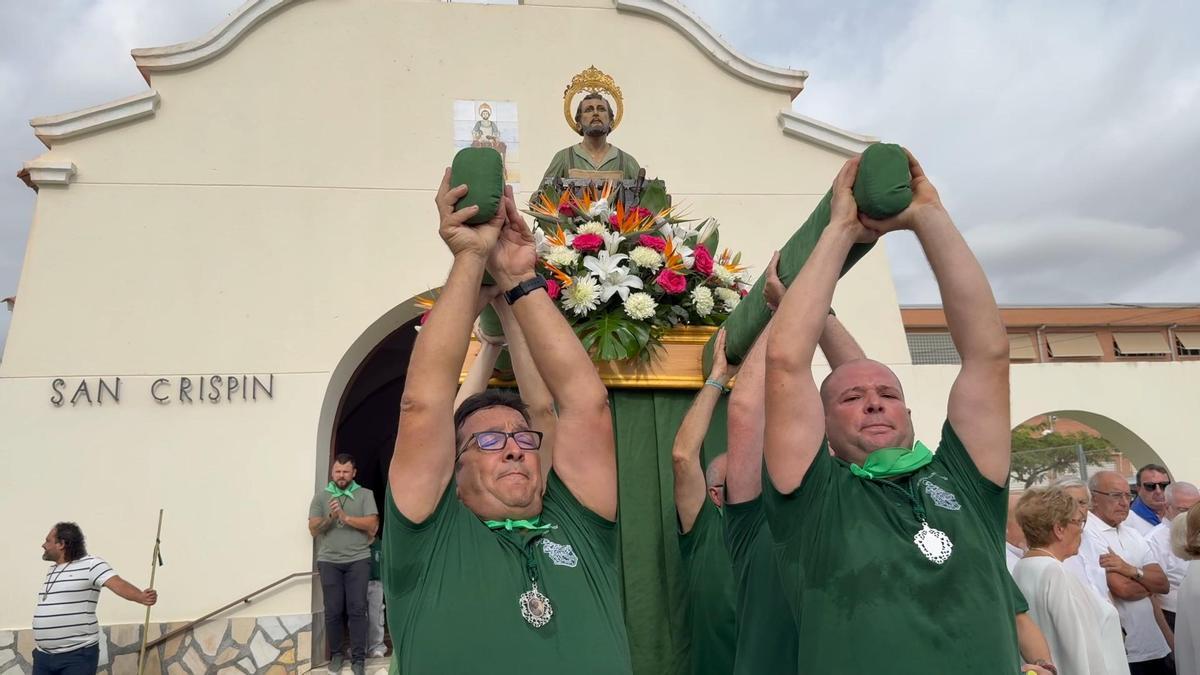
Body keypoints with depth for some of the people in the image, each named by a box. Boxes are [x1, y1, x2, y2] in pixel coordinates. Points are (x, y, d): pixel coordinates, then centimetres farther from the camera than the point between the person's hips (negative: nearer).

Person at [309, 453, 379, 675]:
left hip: (358, 560, -1)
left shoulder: (365, 494, 3)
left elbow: (372, 525, -5)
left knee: (357, 609, -2)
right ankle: (335, 654, 21)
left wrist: (346, 517, -13)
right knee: (333, 611, 5)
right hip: (329, 561, 1)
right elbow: (313, 530, 2)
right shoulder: (320, 496, 7)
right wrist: (330, 517, -16)